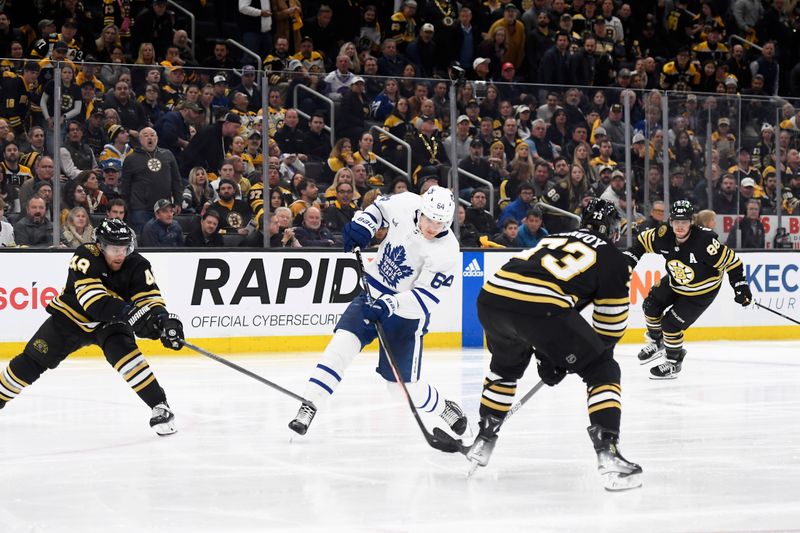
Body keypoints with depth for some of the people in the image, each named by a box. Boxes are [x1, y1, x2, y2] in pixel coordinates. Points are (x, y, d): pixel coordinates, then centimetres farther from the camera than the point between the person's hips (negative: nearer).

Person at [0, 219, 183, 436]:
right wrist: (130, 314, -54)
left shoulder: (137, 265, -22)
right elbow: (94, 300, -41)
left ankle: (160, 406, -27)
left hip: (110, 322, 0)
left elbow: (151, 299, -25)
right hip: (72, 316, 0)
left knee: (122, 351, -29)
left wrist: (166, 320, -48)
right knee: (32, 361, 3)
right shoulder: (86, 256, -30)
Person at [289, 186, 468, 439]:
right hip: (373, 294, 4)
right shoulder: (406, 204, -13)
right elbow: (380, 206, 11)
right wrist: (362, 225, -7)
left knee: (403, 384, -2)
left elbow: (425, 298, -26)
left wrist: (389, 304, -39)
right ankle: (308, 409, -15)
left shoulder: (446, 252, -25)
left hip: (407, 314, -4)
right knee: (341, 344, -18)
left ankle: (445, 409, 28)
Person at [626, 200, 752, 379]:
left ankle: (674, 363, 16)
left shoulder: (704, 241, -37)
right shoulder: (664, 235, -22)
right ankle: (657, 342, 36)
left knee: (670, 324, -9)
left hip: (702, 290, -6)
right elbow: (644, 240, -2)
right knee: (651, 305, 7)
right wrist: (629, 258, -12)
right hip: (675, 283, 6)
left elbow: (730, 261, -28)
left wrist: (740, 286, -27)